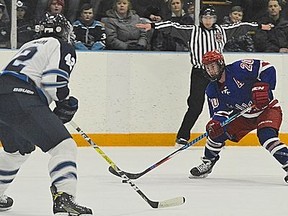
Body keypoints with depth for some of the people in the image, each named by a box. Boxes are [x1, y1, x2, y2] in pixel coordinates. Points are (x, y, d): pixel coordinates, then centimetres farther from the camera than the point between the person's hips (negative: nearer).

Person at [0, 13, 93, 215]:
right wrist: (66, 102, 6)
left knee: (18, 149, 33)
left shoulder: (29, 46, 32)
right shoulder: (63, 47, 6)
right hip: (22, 101, -9)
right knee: (64, 146, -11)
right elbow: (54, 79, -10)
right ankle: (63, 198, -28)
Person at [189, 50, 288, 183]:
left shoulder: (238, 69, -23)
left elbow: (267, 68, -25)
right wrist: (216, 122, -26)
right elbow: (219, 111, -4)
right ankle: (207, 163, 20)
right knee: (216, 130, 1)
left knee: (266, 136, -33)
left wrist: (262, 86, -37)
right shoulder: (212, 90, -1)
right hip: (244, 115, 7)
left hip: (267, 108, -7)